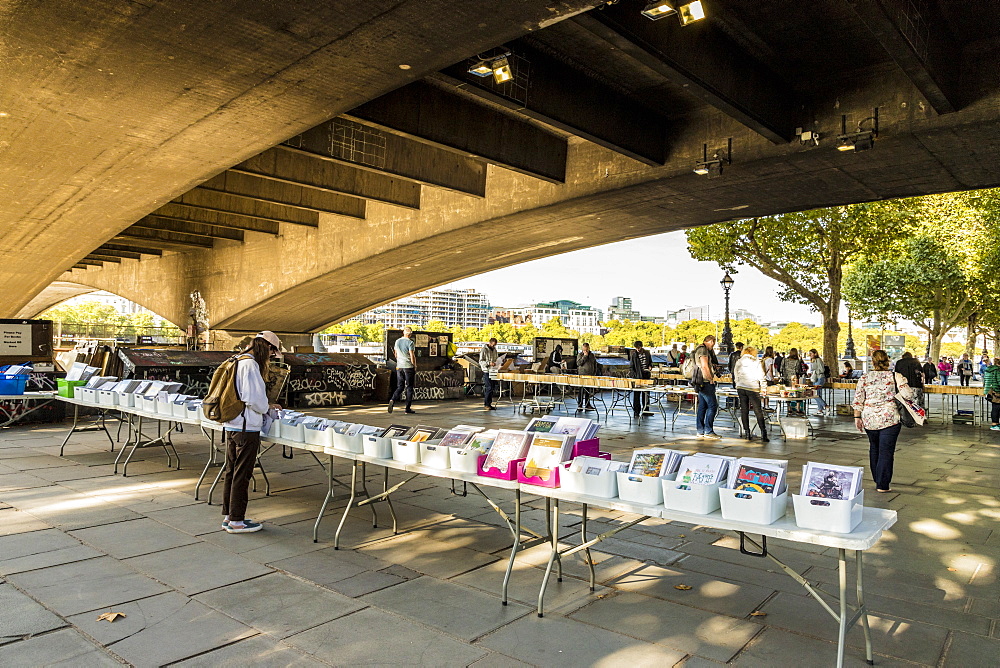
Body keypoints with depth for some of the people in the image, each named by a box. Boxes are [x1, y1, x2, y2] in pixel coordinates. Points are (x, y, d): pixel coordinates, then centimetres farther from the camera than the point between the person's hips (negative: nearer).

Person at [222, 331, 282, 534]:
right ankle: (236, 521, 9)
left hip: (232, 426, 10)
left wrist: (266, 404, 17)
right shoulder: (250, 364, -16)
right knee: (242, 475, 0)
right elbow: (253, 398, -21)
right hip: (246, 428, -10)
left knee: (232, 472, 16)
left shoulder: (239, 361, 14)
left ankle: (228, 516, 27)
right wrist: (267, 407, -2)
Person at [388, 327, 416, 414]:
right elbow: (412, 356, -13)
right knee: (409, 387, 3)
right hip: (409, 366, -5)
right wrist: (415, 367, -3)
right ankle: (408, 408, 5)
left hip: (399, 367, 5)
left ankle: (392, 400, -16)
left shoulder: (397, 341, 9)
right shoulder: (410, 342, -10)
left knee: (400, 386, 10)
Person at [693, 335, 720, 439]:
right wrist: (711, 380, -13)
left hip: (701, 383, 11)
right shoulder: (703, 349, -11)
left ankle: (700, 431, 11)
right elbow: (704, 367, -19)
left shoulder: (701, 349, 21)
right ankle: (708, 431, -9)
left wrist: (713, 366, 19)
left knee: (702, 406, 9)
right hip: (705, 382, -11)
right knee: (712, 406, -9)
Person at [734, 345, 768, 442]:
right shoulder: (756, 363, 1)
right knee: (758, 411, 0)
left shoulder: (738, 362, 9)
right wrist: (764, 388, 14)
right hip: (753, 389, -3)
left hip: (740, 388, 3)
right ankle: (763, 433, -5)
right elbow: (761, 377, 2)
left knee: (744, 411, 6)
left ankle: (747, 433, 6)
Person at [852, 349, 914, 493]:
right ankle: (883, 485, 2)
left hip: (869, 420, 3)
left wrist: (857, 417, 9)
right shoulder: (895, 376, -4)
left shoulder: (864, 378, 3)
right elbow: (908, 395, -10)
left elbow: (858, 399, 2)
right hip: (890, 419, -3)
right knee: (886, 451, 1)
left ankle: (877, 479, 29)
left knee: (874, 449, 19)